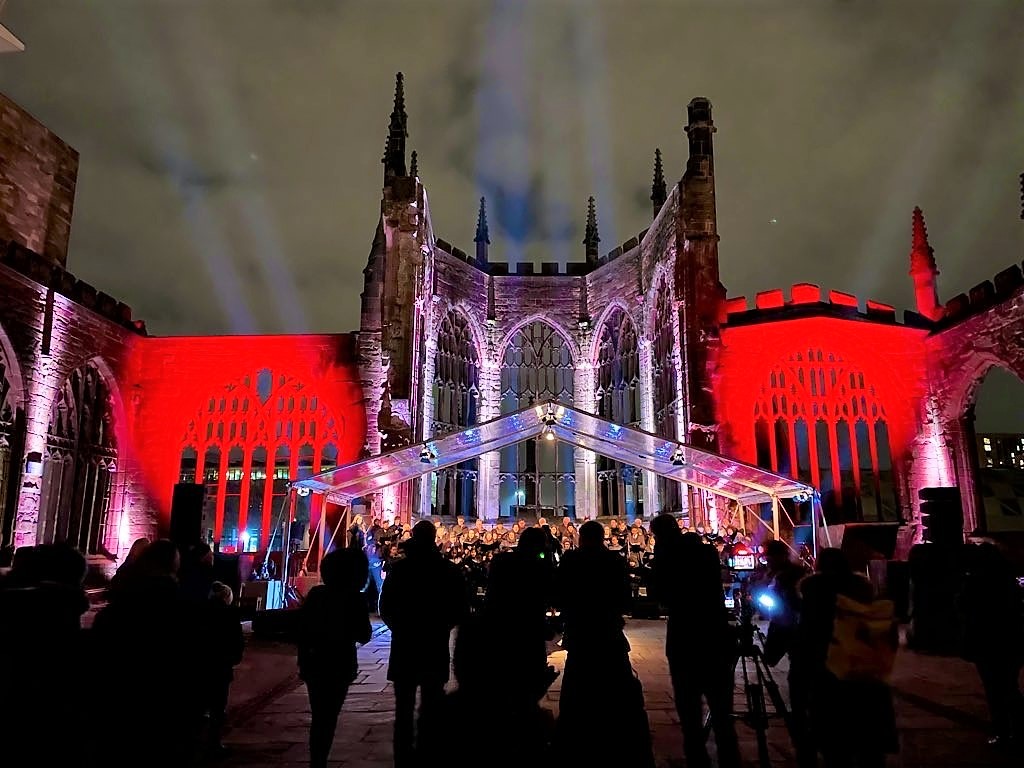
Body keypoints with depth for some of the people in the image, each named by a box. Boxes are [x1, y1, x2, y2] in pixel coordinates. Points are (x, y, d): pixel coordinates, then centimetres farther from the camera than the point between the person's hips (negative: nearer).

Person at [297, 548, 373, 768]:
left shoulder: (316, 593, -3)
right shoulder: (354, 599, -13)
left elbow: (302, 628, 0)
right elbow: (363, 636, -6)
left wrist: (302, 659, 8)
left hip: (313, 662, 4)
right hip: (338, 664, -4)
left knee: (318, 716, 18)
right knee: (328, 717, 10)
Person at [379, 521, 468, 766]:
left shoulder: (399, 568, -5)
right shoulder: (449, 570, -6)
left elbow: (385, 607, -3)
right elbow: (461, 609, -3)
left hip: (404, 646, 1)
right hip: (436, 647, 0)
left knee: (404, 709, 10)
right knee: (431, 709, 8)